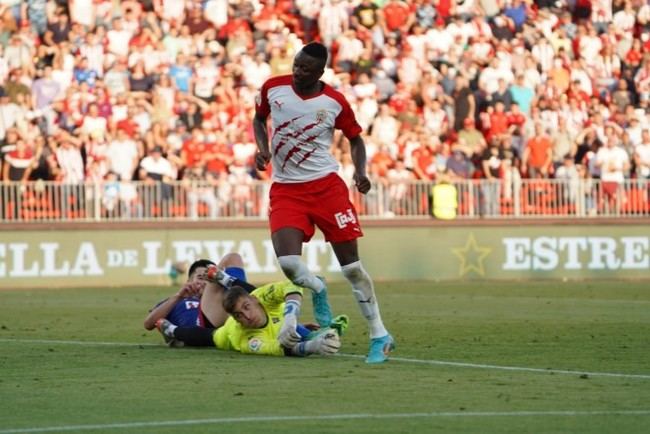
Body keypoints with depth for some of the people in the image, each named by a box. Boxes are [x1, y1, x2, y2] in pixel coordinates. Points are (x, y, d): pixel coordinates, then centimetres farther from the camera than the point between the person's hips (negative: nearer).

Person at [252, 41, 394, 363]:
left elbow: (355, 138, 9)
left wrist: (360, 172, -9)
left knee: (351, 263, -3)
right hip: (286, 190, 1)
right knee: (288, 262, -19)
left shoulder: (334, 102, -6)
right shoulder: (273, 88, -1)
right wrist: (263, 148, 0)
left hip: (326, 185, -1)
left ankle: (380, 336, 9)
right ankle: (316, 290, 19)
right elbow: (259, 119, 19)